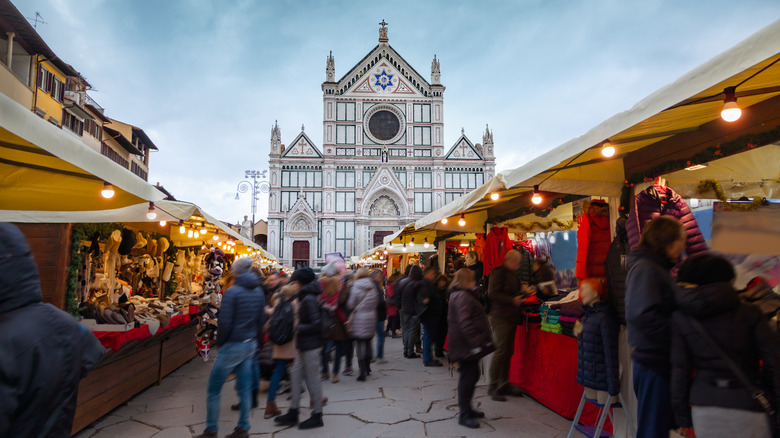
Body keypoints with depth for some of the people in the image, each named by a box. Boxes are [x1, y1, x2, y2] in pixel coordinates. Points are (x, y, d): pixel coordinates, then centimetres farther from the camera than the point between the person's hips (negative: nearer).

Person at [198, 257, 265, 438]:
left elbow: (225, 322, -16)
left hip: (233, 346, -6)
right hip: (250, 345, 7)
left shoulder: (232, 291, -15)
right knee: (244, 388, 13)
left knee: (214, 388, 7)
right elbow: (261, 320, 9)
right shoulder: (258, 292, 5)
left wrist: (220, 342, -2)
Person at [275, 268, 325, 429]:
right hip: (305, 345, 10)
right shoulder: (307, 297, 10)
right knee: (296, 375, 14)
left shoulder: (308, 299, -20)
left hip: (311, 345, -10)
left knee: (312, 379, 2)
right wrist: (299, 327, 6)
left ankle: (317, 416, 16)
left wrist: (299, 329, -16)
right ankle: (293, 413, 25)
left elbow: (316, 324, -26)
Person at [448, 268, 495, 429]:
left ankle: (467, 409, 29)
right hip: (466, 345, -11)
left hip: (467, 346, 11)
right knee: (468, 377, -5)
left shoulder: (465, 295, 18)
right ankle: (464, 415, 3)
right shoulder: (462, 297, -17)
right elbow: (465, 322, -26)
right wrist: (475, 343, -26)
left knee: (471, 375, 17)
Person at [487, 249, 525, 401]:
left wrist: (523, 294, 12)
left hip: (512, 317, 8)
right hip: (500, 317, -8)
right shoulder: (498, 272, -9)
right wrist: (512, 300, -20)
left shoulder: (512, 274, 18)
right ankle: (492, 387, 0)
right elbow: (492, 293, -18)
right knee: (501, 351, -9)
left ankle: (504, 384, 18)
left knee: (508, 352, 9)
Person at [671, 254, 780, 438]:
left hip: (704, 407, 1)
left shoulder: (681, 318, 1)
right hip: (747, 407, -1)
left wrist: (681, 411, 7)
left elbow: (680, 368, 0)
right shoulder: (749, 313, -1)